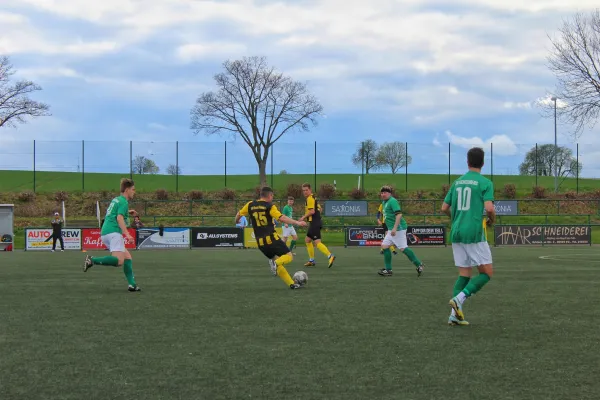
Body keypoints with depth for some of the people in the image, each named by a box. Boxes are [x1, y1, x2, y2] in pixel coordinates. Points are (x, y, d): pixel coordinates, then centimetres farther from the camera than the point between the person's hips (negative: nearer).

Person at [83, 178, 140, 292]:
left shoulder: (116, 199, 23)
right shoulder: (124, 202, -5)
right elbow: (119, 218, -18)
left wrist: (128, 212, 35)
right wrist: (127, 234, -26)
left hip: (105, 233, 10)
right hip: (113, 232, -10)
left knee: (127, 256, 11)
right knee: (119, 261, -21)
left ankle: (132, 284, 2)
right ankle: (92, 260, -24)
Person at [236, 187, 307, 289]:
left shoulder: (250, 205, 8)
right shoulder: (270, 207, -6)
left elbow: (239, 214, 21)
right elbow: (282, 218, -17)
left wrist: (237, 220, 44)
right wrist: (297, 223, -16)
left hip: (260, 242, 6)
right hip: (272, 238, -6)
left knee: (275, 258, 18)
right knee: (289, 256, 3)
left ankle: (291, 284, 11)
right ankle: (275, 263, -29)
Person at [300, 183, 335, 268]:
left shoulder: (310, 198, -11)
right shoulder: (314, 198, 19)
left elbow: (312, 211, -21)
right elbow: (319, 209, 24)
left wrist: (304, 217, -9)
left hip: (314, 223, -10)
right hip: (316, 222, 10)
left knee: (317, 242, -16)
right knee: (307, 240, 17)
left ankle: (330, 256, -29)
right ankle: (311, 261, 19)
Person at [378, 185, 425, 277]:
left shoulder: (392, 201, -12)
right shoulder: (385, 202, 18)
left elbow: (399, 214, -22)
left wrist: (394, 228, -27)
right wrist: (389, 229, 28)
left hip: (398, 228, -10)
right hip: (391, 230, 10)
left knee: (403, 248, -11)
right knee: (384, 246, 5)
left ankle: (419, 265, -2)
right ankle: (388, 270, 8)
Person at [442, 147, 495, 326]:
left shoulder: (457, 182, 13)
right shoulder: (485, 182, -5)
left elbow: (444, 208, 15)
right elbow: (489, 208, -15)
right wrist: (492, 220, 6)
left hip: (456, 233, 6)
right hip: (474, 233, -6)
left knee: (464, 273, 12)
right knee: (487, 272, 3)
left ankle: (455, 314, 2)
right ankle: (459, 298, -16)